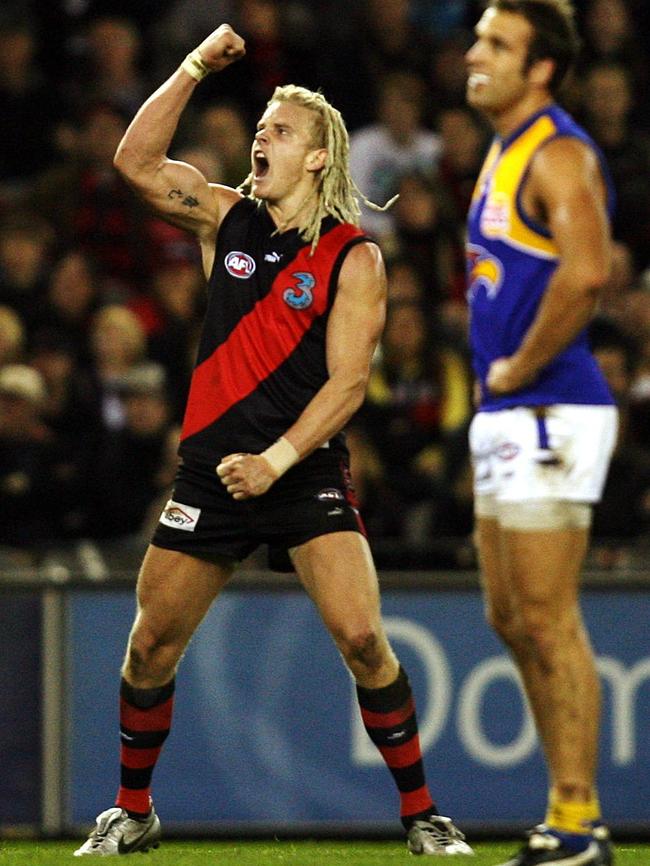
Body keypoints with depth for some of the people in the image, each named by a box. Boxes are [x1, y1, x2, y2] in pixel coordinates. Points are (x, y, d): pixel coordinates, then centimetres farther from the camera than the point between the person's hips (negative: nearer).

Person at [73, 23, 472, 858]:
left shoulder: (353, 257, -4)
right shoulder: (226, 219, 7)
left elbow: (347, 381, -10)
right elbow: (136, 160, -3)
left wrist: (276, 460, -20)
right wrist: (196, 67, -8)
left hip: (304, 472, -4)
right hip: (211, 468, 4)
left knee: (362, 640, -16)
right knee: (150, 646, 4)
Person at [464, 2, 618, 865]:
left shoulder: (559, 154, -14)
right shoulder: (504, 154, 17)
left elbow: (584, 272, -29)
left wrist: (520, 366, -18)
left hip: (550, 414, -10)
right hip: (505, 418, 10)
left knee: (547, 621, -8)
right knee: (512, 620, 12)